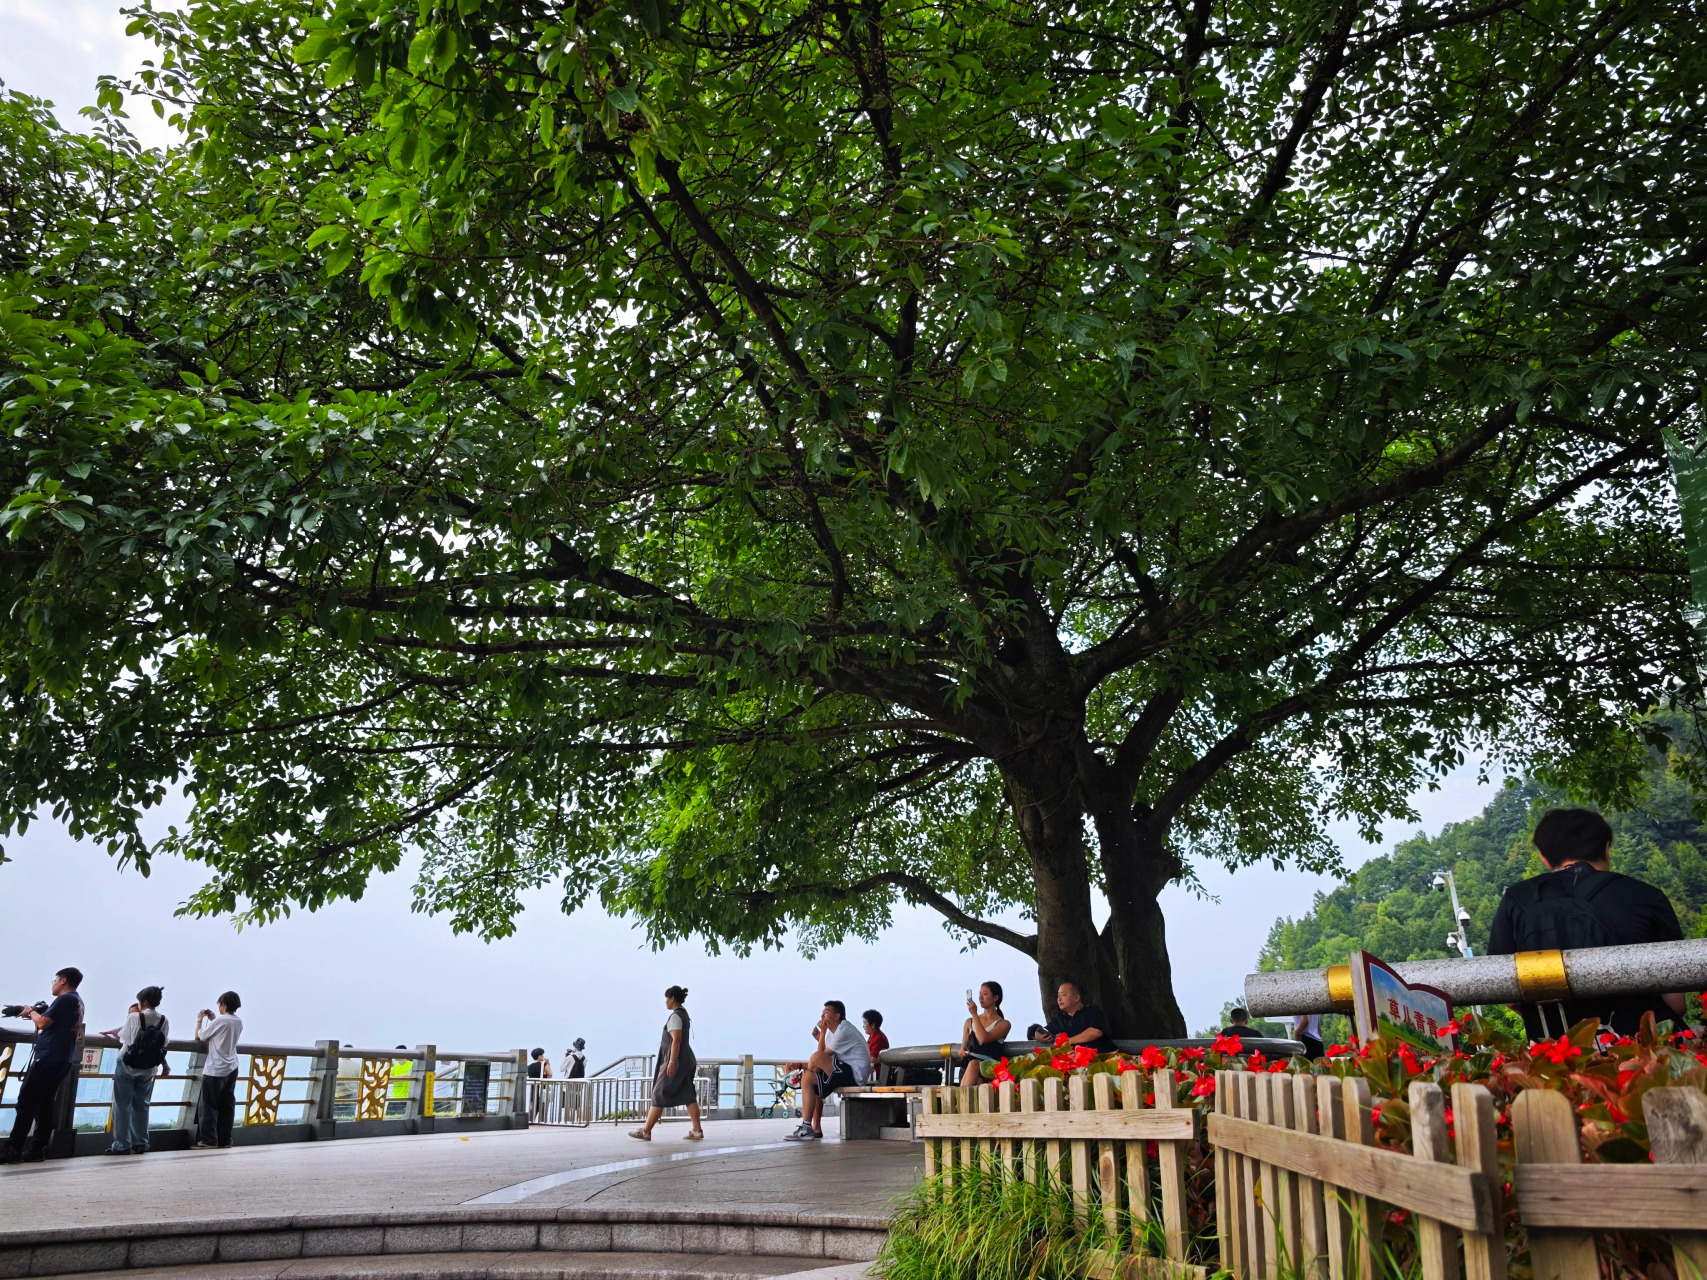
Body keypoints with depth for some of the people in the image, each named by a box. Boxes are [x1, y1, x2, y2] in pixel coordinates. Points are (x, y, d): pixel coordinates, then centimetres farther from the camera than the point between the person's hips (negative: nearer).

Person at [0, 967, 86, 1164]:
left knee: (26, 1101, -7)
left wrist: (30, 1011, 2)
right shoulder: (77, 1002, 19)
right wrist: (35, 1013, 12)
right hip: (62, 1061, 9)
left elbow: (43, 1023, -15)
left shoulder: (64, 999, -10)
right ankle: (37, 1149, 4)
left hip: (49, 1059, -9)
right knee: (44, 1104, 7)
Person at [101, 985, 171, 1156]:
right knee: (141, 1105, 12)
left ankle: (122, 1145, 4)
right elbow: (163, 1044, -2)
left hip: (127, 1066, -4)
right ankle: (140, 1143, 14)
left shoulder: (134, 1017, -14)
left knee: (122, 1105, 4)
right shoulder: (164, 1021, -4)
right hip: (147, 1069, 4)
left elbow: (123, 1039, -3)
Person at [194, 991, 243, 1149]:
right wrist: (213, 1020, 19)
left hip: (215, 1070, -7)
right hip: (231, 1069, 7)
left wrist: (200, 1020, 8)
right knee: (227, 1105, 8)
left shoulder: (220, 1021, -16)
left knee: (210, 1105, -1)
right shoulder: (238, 1022, 6)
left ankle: (209, 1139, -3)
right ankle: (225, 1139, 9)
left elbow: (199, 1036, -6)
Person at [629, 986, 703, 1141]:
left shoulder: (675, 1016, -14)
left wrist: (672, 1062, -25)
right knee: (688, 1096, 6)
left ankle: (646, 1131, 3)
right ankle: (697, 1131, 1)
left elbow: (676, 1040, -21)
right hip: (686, 1060, 10)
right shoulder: (684, 1014, 16)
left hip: (676, 1060, -10)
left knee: (659, 1094, -2)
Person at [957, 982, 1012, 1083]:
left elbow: (984, 1038, -7)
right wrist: (962, 1051, -1)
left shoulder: (1003, 1024, 12)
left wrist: (974, 1014, -3)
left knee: (974, 1064, -39)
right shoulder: (970, 1022, 26)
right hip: (968, 1066, 3)